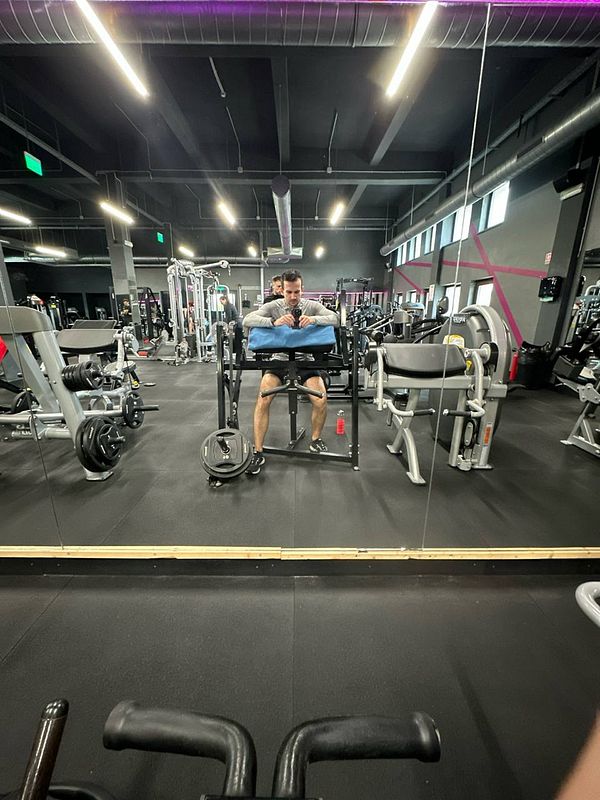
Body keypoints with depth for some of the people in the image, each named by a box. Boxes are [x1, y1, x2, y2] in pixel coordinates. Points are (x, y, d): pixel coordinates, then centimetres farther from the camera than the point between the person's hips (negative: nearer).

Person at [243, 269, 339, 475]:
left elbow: (335, 319, -15)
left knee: (321, 401, -20)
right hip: (279, 361, 0)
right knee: (262, 400, -22)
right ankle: (258, 453, -10)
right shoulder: (273, 306, -3)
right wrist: (274, 322, -37)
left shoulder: (312, 306, 0)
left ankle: (315, 440, 9)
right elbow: (247, 320, -19)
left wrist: (314, 319, -36)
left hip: (305, 362, 1)